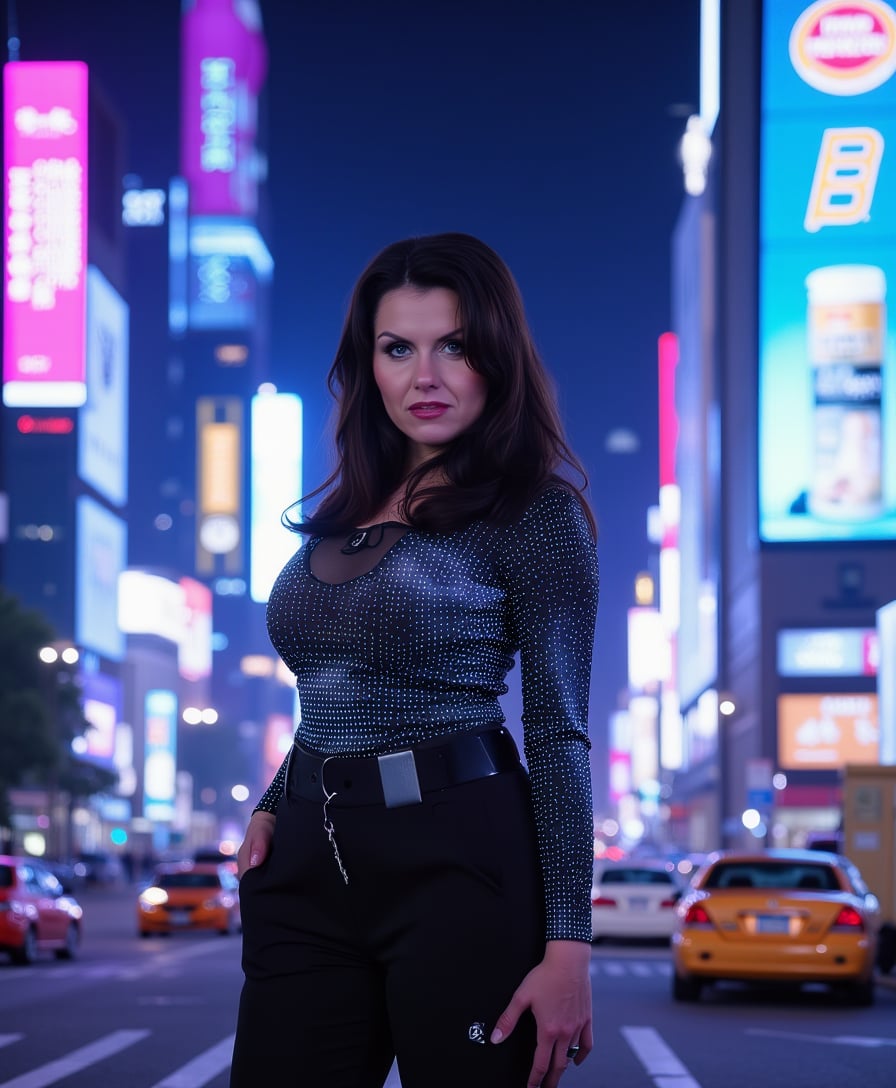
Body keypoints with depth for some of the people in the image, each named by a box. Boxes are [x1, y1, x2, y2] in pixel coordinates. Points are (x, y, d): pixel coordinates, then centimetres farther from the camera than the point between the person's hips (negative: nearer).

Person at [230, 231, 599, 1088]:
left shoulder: (532, 513, -3)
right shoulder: (345, 512, 16)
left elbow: (559, 736, -8)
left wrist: (567, 947, -14)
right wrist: (271, 808, 6)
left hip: (457, 861, -6)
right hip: (308, 871, 6)